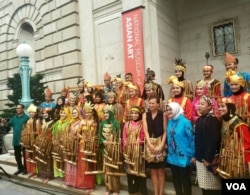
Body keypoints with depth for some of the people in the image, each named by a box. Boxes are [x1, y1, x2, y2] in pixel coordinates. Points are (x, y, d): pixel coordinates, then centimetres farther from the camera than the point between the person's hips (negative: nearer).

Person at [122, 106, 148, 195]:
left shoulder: (143, 125, -3)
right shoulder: (127, 124, 8)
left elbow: (145, 139, -5)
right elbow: (124, 139, 6)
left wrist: (138, 142, -17)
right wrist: (125, 150, 1)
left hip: (139, 151, -3)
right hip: (129, 151, 4)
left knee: (140, 171, 2)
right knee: (130, 171, 11)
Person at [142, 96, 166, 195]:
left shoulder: (163, 115, -2)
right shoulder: (145, 115, 5)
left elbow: (165, 132, -3)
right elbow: (145, 131, -1)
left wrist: (161, 145, -13)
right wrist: (150, 144, -12)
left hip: (160, 143, -2)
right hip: (149, 144, 2)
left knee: (160, 170, 6)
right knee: (153, 170, 9)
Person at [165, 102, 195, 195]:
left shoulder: (184, 122, -16)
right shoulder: (169, 122, 4)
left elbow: (192, 138, -14)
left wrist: (192, 155, -13)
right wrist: (168, 149, 13)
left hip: (183, 157, -6)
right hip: (172, 156, 6)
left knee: (185, 179, 10)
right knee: (176, 179, 19)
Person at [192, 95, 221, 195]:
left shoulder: (212, 120, -13)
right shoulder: (199, 120, 11)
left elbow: (214, 140, -19)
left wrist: (208, 158, -20)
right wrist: (195, 156, 13)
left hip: (209, 158, -7)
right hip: (200, 158, 7)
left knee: (212, 187, 4)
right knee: (204, 185, 16)